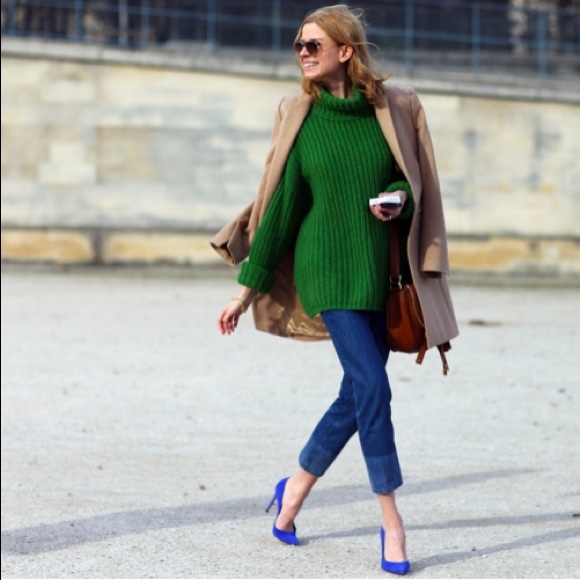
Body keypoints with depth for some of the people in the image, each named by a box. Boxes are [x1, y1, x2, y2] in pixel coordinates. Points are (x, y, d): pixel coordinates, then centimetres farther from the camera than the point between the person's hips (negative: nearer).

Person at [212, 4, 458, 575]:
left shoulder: (396, 110, 2)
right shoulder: (301, 116, 0)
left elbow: (415, 188, 11)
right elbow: (281, 204, 3)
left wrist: (399, 201, -13)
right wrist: (248, 287, 2)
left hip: (381, 270, 3)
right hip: (327, 266, -3)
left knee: (357, 396, 8)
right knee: (372, 386, -13)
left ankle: (295, 487, 31)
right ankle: (392, 525, -5)